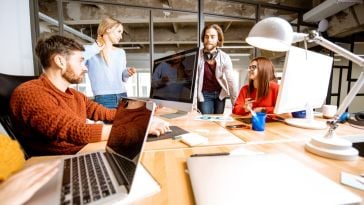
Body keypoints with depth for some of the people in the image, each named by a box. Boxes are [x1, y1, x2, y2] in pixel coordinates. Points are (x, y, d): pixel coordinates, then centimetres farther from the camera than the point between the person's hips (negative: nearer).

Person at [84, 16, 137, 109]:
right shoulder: (90, 50, 0)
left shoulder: (121, 52, 16)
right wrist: (96, 47, -12)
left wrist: (127, 73, 0)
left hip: (122, 97, 5)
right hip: (104, 99, -5)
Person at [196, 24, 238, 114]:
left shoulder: (225, 58, -11)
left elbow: (231, 81, -10)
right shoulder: (197, 55, -15)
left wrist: (236, 104, -11)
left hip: (220, 94, 2)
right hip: (204, 94, -2)